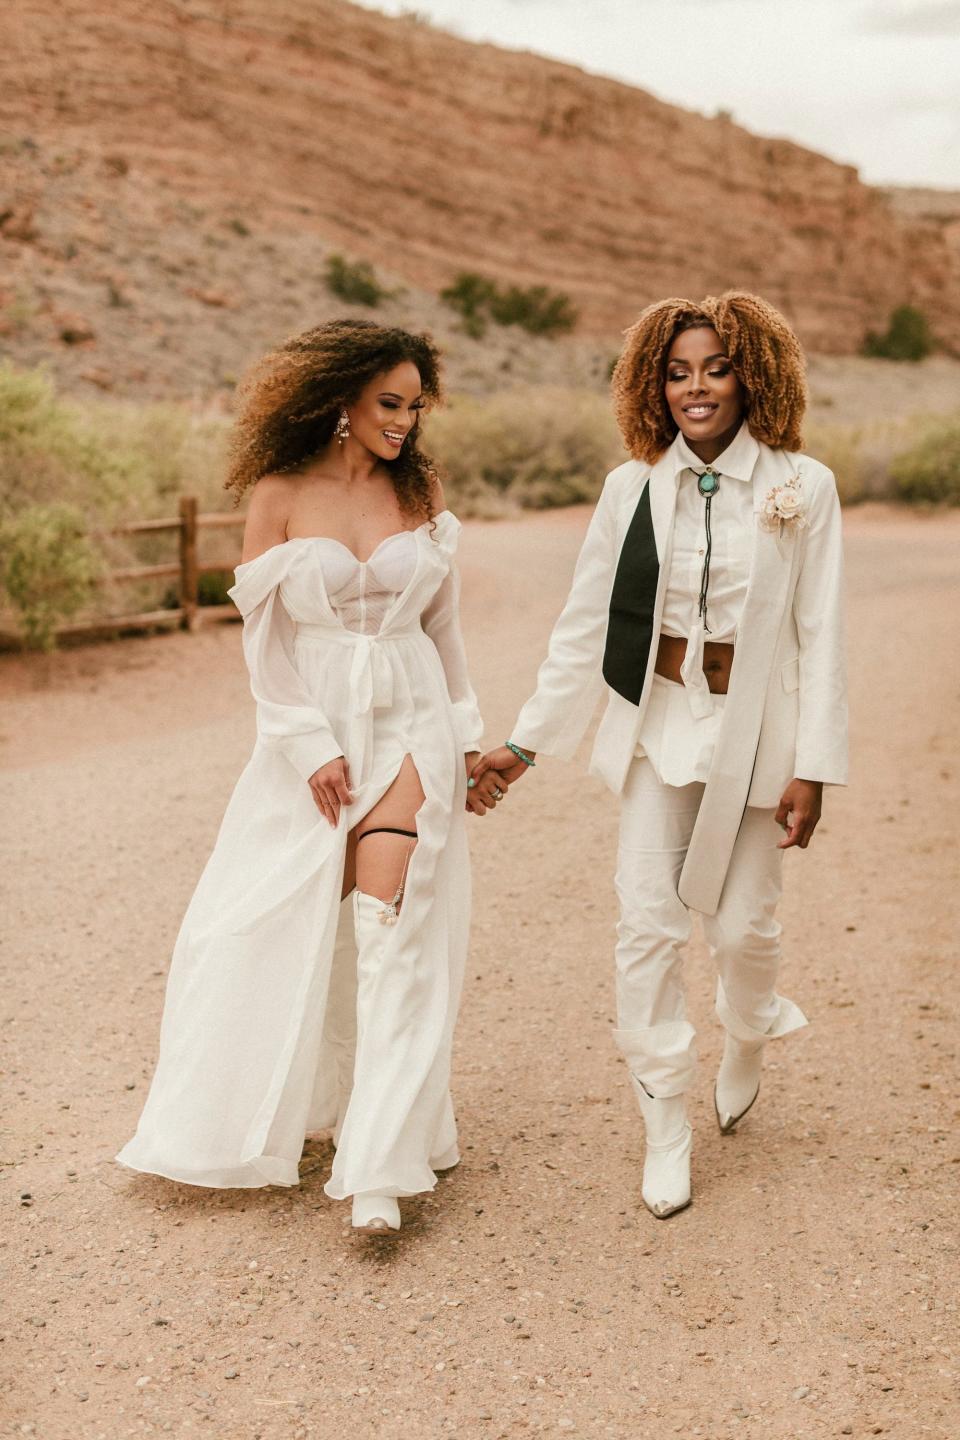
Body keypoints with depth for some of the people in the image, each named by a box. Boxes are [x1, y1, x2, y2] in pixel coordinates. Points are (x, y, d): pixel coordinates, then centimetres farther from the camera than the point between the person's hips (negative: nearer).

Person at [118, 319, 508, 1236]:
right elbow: (264, 636, -3)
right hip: (312, 731, -1)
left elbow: (442, 625, 12)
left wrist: (469, 741, 11)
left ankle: (378, 1171, -9)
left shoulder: (420, 493, 6)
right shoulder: (280, 495, -3)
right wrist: (310, 747, -9)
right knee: (288, 931, 5)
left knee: (392, 931, -10)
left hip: (409, 725, 1)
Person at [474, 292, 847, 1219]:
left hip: (753, 731, -1)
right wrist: (527, 741, 4)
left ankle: (747, 1045, 42)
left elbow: (820, 636, -4)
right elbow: (585, 626, 4)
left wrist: (813, 768, -8)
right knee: (647, 925, -2)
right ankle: (666, 1130, 13)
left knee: (742, 926, 6)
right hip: (658, 726, 2)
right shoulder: (631, 488, -1)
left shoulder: (802, 488, -5)